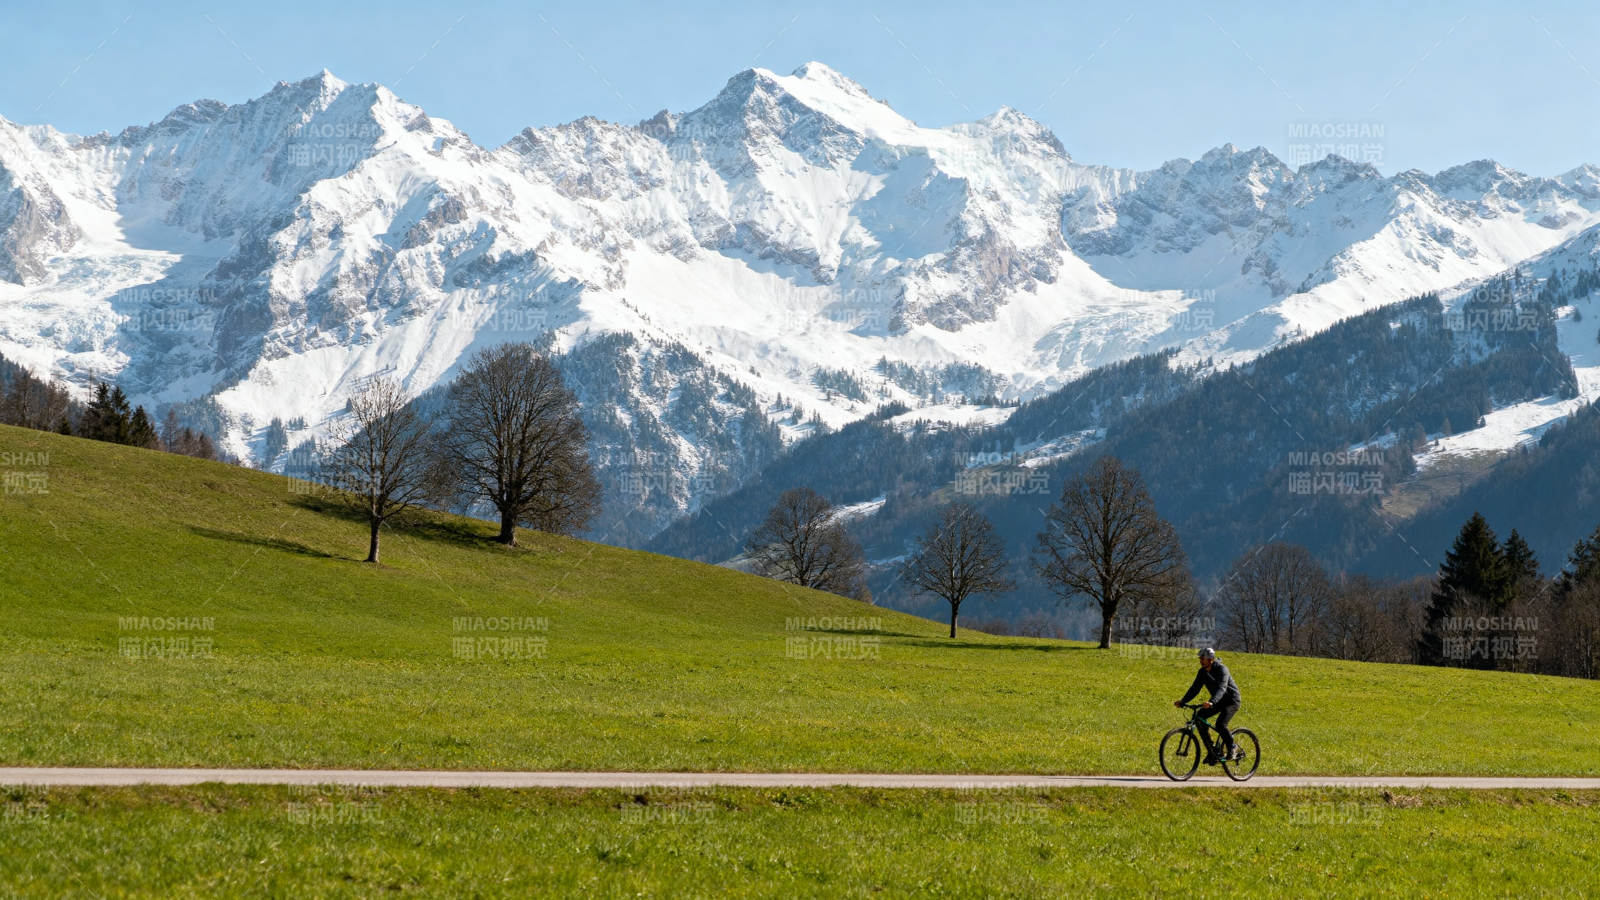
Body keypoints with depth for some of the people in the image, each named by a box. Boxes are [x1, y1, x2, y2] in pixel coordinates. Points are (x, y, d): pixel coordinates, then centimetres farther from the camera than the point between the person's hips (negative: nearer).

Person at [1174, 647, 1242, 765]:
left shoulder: (1221, 670, -25)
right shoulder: (1203, 672, -3)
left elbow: (1221, 688, -40)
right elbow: (1195, 688, -4)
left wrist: (1212, 702, -56)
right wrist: (1182, 702, -17)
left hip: (1232, 700, -7)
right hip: (1219, 701, 7)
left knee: (1220, 725, -27)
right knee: (1200, 716, -13)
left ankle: (1232, 749, -2)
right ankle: (1211, 751, -6)